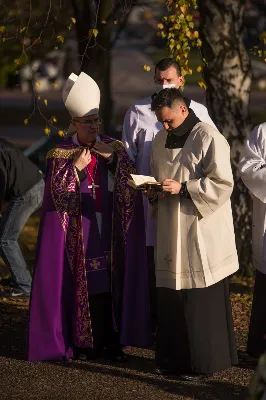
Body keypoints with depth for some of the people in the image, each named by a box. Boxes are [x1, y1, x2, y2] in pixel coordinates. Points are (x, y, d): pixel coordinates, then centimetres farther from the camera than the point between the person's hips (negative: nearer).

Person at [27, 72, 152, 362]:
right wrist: (76, 169, -15)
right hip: (79, 234, -2)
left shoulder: (113, 147, 8)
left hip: (110, 230, 2)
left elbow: (131, 183, 2)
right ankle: (85, 342, 4)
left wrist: (114, 159, -10)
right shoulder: (61, 154, 1)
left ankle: (112, 340, 8)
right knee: (83, 284, -3)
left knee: (111, 281, 1)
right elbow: (56, 191, -5)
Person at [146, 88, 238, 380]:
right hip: (171, 233, 7)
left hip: (202, 233, -7)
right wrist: (153, 192, -1)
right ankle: (175, 357, 17)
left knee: (202, 300, -3)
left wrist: (182, 188, -21)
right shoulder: (160, 141, 12)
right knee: (170, 298, 8)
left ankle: (204, 361, 5)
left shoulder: (208, 138, -11)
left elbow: (223, 184, -14)